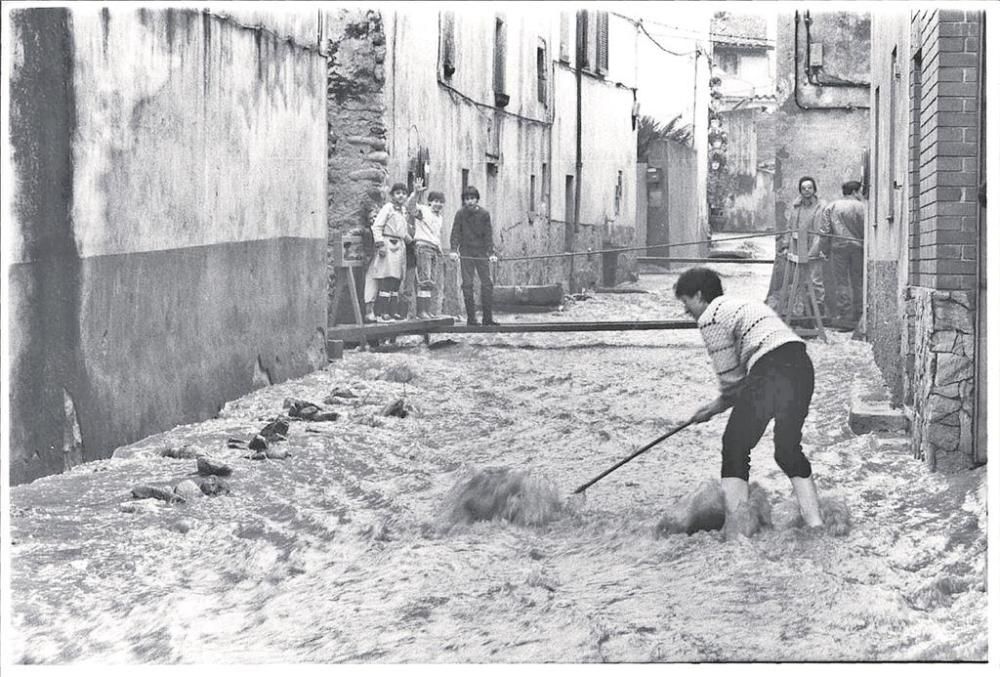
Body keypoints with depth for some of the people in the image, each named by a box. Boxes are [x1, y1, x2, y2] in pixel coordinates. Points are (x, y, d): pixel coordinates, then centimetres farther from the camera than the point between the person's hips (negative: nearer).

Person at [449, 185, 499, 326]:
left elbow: (488, 234, 1)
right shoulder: (460, 214, 0)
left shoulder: (484, 214, 1)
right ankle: (471, 318, 0)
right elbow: (455, 232, -3)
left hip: (481, 252, 1)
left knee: (487, 283, -3)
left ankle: (488, 317, 2)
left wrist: (491, 253, -6)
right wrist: (454, 250, -16)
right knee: (467, 284, -4)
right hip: (466, 252, -1)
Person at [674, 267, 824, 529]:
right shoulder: (740, 304, 29)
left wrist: (720, 405, 20)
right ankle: (815, 522, 18)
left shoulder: (711, 318, 1)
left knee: (735, 448, 3)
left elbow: (730, 378, 0)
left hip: (771, 372, -9)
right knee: (789, 449, 20)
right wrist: (716, 405, 29)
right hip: (802, 367, 9)